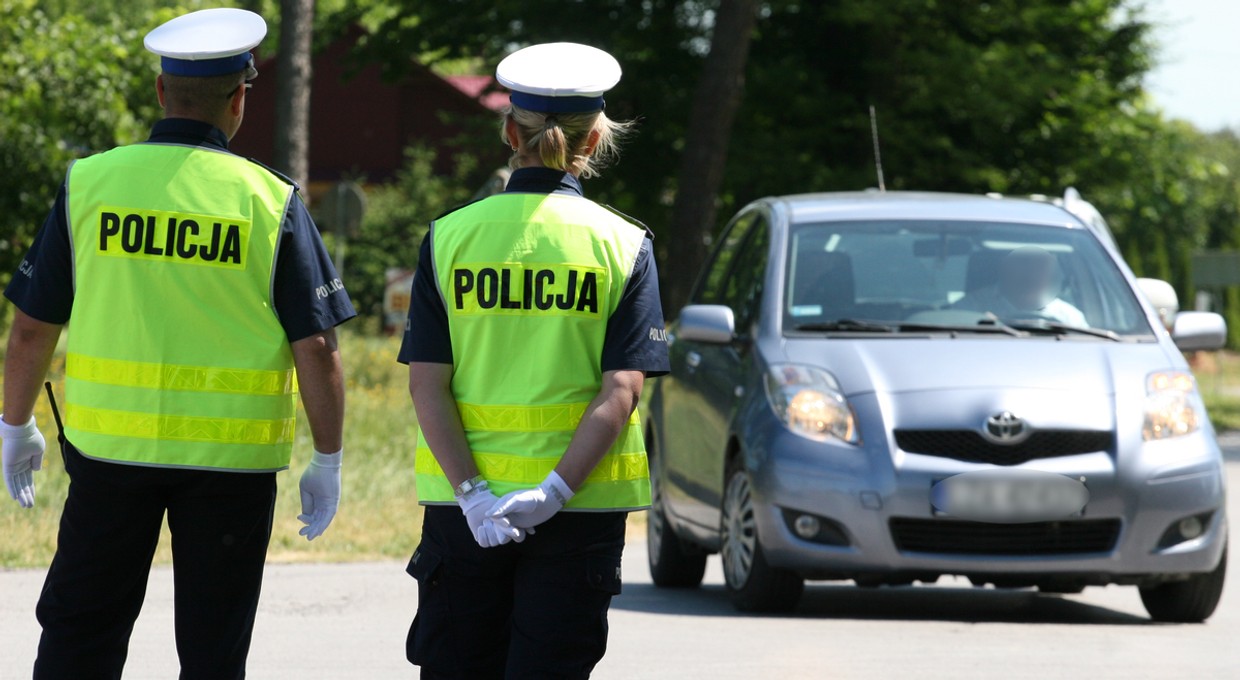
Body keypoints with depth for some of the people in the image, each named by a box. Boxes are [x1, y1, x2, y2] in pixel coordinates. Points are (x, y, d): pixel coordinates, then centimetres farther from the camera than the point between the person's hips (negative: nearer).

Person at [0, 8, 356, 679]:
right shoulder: (271, 201, -6)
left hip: (111, 446, 1)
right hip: (232, 459, -1)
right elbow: (316, 347, -7)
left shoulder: (88, 184, -2)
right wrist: (327, 461, 4)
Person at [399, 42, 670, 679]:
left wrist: (470, 491, -11)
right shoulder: (623, 244, -3)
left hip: (464, 504, 1)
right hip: (581, 508, -1)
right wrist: (555, 491, -16)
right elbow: (621, 389, -12)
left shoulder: (450, 236, 0)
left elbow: (427, 382, -7)